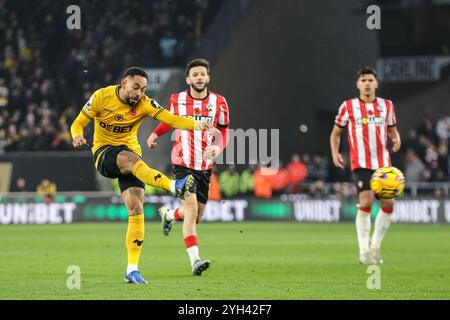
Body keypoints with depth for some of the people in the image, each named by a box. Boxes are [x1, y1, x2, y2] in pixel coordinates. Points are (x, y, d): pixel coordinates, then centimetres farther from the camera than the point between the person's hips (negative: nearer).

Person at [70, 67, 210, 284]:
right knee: (130, 158, -38)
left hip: (130, 152, 3)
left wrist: (195, 124, -38)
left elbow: (169, 118, -20)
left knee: (136, 210, -11)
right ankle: (175, 187, -59)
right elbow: (79, 123, -1)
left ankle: (132, 270, -7)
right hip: (104, 152, -3)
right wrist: (78, 136, -25)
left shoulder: (144, 104, -6)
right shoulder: (102, 97, -8)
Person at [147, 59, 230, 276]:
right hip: (183, 165, -3)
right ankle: (194, 260, -20)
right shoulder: (177, 100, -2)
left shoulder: (218, 102, -1)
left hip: (205, 166, 3)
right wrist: (155, 134, 1)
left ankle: (168, 215, 44)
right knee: (191, 211, -19)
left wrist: (219, 147, -10)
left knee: (196, 216, 10)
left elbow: (224, 130, 10)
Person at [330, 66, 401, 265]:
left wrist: (396, 140, -4)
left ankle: (375, 246, 14)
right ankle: (364, 251, -10)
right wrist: (335, 152, -6)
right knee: (366, 203, -17)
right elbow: (336, 133, 10)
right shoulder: (348, 107, 2)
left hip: (383, 163, 4)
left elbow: (392, 130, 19)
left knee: (388, 204, -3)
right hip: (361, 164, -4)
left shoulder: (387, 105, 10)